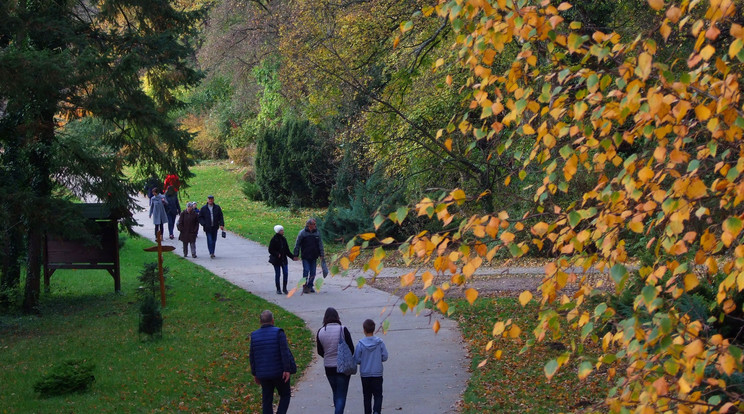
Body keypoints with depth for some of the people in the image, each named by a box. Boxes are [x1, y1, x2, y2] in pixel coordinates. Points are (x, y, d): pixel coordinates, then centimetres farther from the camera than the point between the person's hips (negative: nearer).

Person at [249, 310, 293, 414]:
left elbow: (252, 356, 8)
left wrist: (255, 374, 15)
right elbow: (284, 352, -15)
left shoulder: (254, 335, 5)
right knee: (285, 395, 12)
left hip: (262, 374, 4)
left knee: (267, 400, 10)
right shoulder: (278, 332, -8)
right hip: (279, 373, -3)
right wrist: (287, 370, -14)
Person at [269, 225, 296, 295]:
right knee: (277, 274, 4)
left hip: (284, 259, 4)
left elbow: (287, 250, 13)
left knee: (285, 273, -3)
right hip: (276, 260, -4)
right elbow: (270, 250, -8)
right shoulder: (274, 240, -9)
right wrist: (277, 254, -22)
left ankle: (284, 288, 8)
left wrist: (292, 257, 5)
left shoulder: (284, 239, 7)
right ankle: (278, 289, 13)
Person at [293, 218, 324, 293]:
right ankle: (305, 287, 0)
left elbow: (320, 244, 11)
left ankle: (310, 286, 16)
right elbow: (297, 244, -1)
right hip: (305, 256, -4)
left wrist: (322, 254, 6)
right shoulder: (302, 233, -6)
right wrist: (296, 255, -2)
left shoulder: (317, 233, 5)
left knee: (313, 272, 6)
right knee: (306, 271, -8)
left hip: (314, 257, 4)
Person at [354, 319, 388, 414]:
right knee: (378, 395, 5)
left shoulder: (360, 344, -11)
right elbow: (385, 357, -4)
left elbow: (356, 360, -8)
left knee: (367, 396, 12)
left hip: (365, 374, 0)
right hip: (377, 373, 0)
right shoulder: (380, 342, -8)